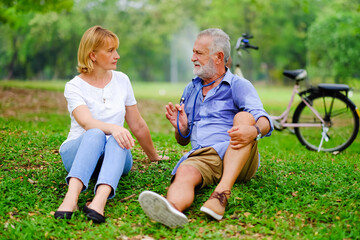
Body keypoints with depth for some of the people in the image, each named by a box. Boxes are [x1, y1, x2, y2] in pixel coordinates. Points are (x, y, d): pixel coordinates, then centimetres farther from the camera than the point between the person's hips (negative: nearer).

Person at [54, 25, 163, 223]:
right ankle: (71, 196, -57)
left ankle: (100, 200, -58)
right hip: (77, 152, -2)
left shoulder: (122, 81, 10)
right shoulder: (74, 86, -2)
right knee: (95, 134, -36)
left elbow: (138, 125, 18)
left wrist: (154, 157, 24)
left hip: (115, 155, 2)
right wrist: (113, 128, -41)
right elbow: (87, 122, -21)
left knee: (117, 140, -33)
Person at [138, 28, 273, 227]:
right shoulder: (190, 90, 25)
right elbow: (183, 140, 28)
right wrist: (181, 128, 3)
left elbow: (264, 121, -8)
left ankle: (222, 193, -44)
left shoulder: (238, 86, 9)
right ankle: (173, 208, -66)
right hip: (200, 156, 3)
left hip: (238, 159, -2)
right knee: (185, 172, -31)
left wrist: (254, 131, -33)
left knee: (244, 117, -29)